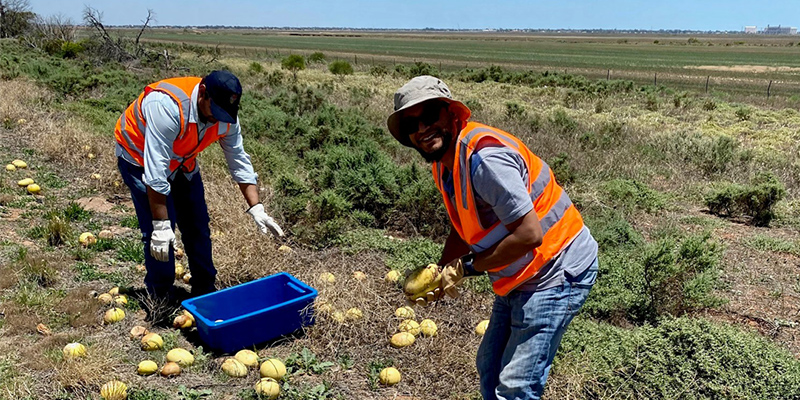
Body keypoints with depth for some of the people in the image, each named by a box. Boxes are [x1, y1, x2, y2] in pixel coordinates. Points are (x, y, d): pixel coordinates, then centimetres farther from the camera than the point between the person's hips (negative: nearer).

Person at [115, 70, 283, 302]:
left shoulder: (226, 117, -20)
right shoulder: (167, 106, -40)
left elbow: (239, 161, -10)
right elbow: (156, 171, -39)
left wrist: (256, 209, -17)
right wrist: (160, 225, -38)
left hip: (182, 161, 6)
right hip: (140, 158, -6)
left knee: (197, 226, 7)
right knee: (158, 234, -12)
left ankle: (205, 291, 23)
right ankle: (161, 298, 6)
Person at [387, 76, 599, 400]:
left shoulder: (484, 156, -28)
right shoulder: (444, 162, 2)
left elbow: (529, 234, -30)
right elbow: (462, 227, 13)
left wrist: (467, 267, -19)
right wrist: (441, 276, -1)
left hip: (557, 273, -10)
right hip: (519, 278, 10)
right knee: (489, 368, 21)